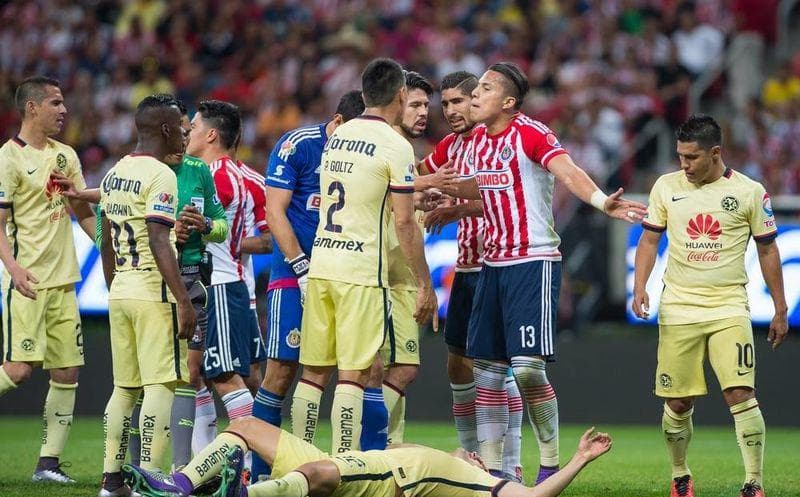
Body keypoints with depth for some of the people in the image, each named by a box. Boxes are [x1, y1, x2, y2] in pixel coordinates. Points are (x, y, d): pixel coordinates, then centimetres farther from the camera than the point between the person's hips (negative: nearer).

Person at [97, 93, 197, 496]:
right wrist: (183, 301, -20)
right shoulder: (160, 175, -12)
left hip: (120, 294, 8)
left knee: (125, 387, 12)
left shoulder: (113, 174, 14)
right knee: (160, 385, -6)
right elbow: (158, 242, -19)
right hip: (153, 294, -8)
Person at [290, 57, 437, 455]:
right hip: (361, 272, -6)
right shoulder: (395, 146, -8)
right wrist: (425, 284, -3)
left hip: (320, 264, 6)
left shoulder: (336, 136, 12)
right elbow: (404, 223, -10)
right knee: (354, 374, -4)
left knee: (313, 372, 8)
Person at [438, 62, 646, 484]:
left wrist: (601, 201, -46)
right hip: (492, 264, 8)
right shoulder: (479, 138, 11)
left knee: (527, 366, -14)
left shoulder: (530, 133, -13)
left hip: (534, 263, -8)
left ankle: (550, 462, 0)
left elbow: (568, 172, -29)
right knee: (485, 366, 7)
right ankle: (489, 465, 14)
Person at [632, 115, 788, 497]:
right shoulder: (666, 187, 5)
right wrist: (640, 286, -5)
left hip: (729, 309, -2)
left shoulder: (750, 192, 0)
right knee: (678, 403, 4)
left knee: (740, 394, -16)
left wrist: (780, 311, 8)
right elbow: (650, 239, 11)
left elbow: (767, 250, 7)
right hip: (678, 309, 2)